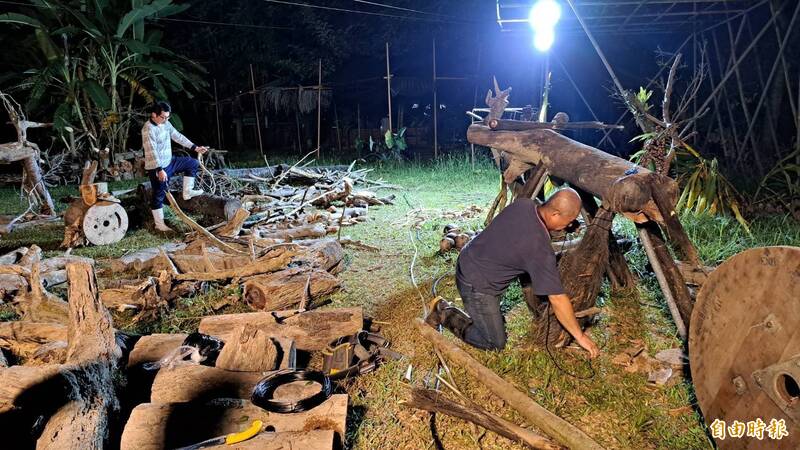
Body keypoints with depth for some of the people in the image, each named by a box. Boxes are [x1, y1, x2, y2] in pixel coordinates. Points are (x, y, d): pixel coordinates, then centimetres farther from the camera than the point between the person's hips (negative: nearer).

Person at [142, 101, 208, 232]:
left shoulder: (165, 123, 2)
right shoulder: (148, 129, -24)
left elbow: (178, 136, 12)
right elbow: (152, 151, -29)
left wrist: (195, 148, 12)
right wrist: (160, 170, -34)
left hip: (169, 161, 9)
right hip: (157, 168, -9)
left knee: (193, 163, 12)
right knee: (159, 195, 1)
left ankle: (187, 192, 19)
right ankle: (159, 224, 13)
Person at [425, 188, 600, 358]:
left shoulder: (523, 203, -9)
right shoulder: (541, 249, -29)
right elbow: (557, 299, -22)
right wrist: (580, 336, -10)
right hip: (476, 285, -8)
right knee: (496, 344, 6)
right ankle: (445, 314, 7)